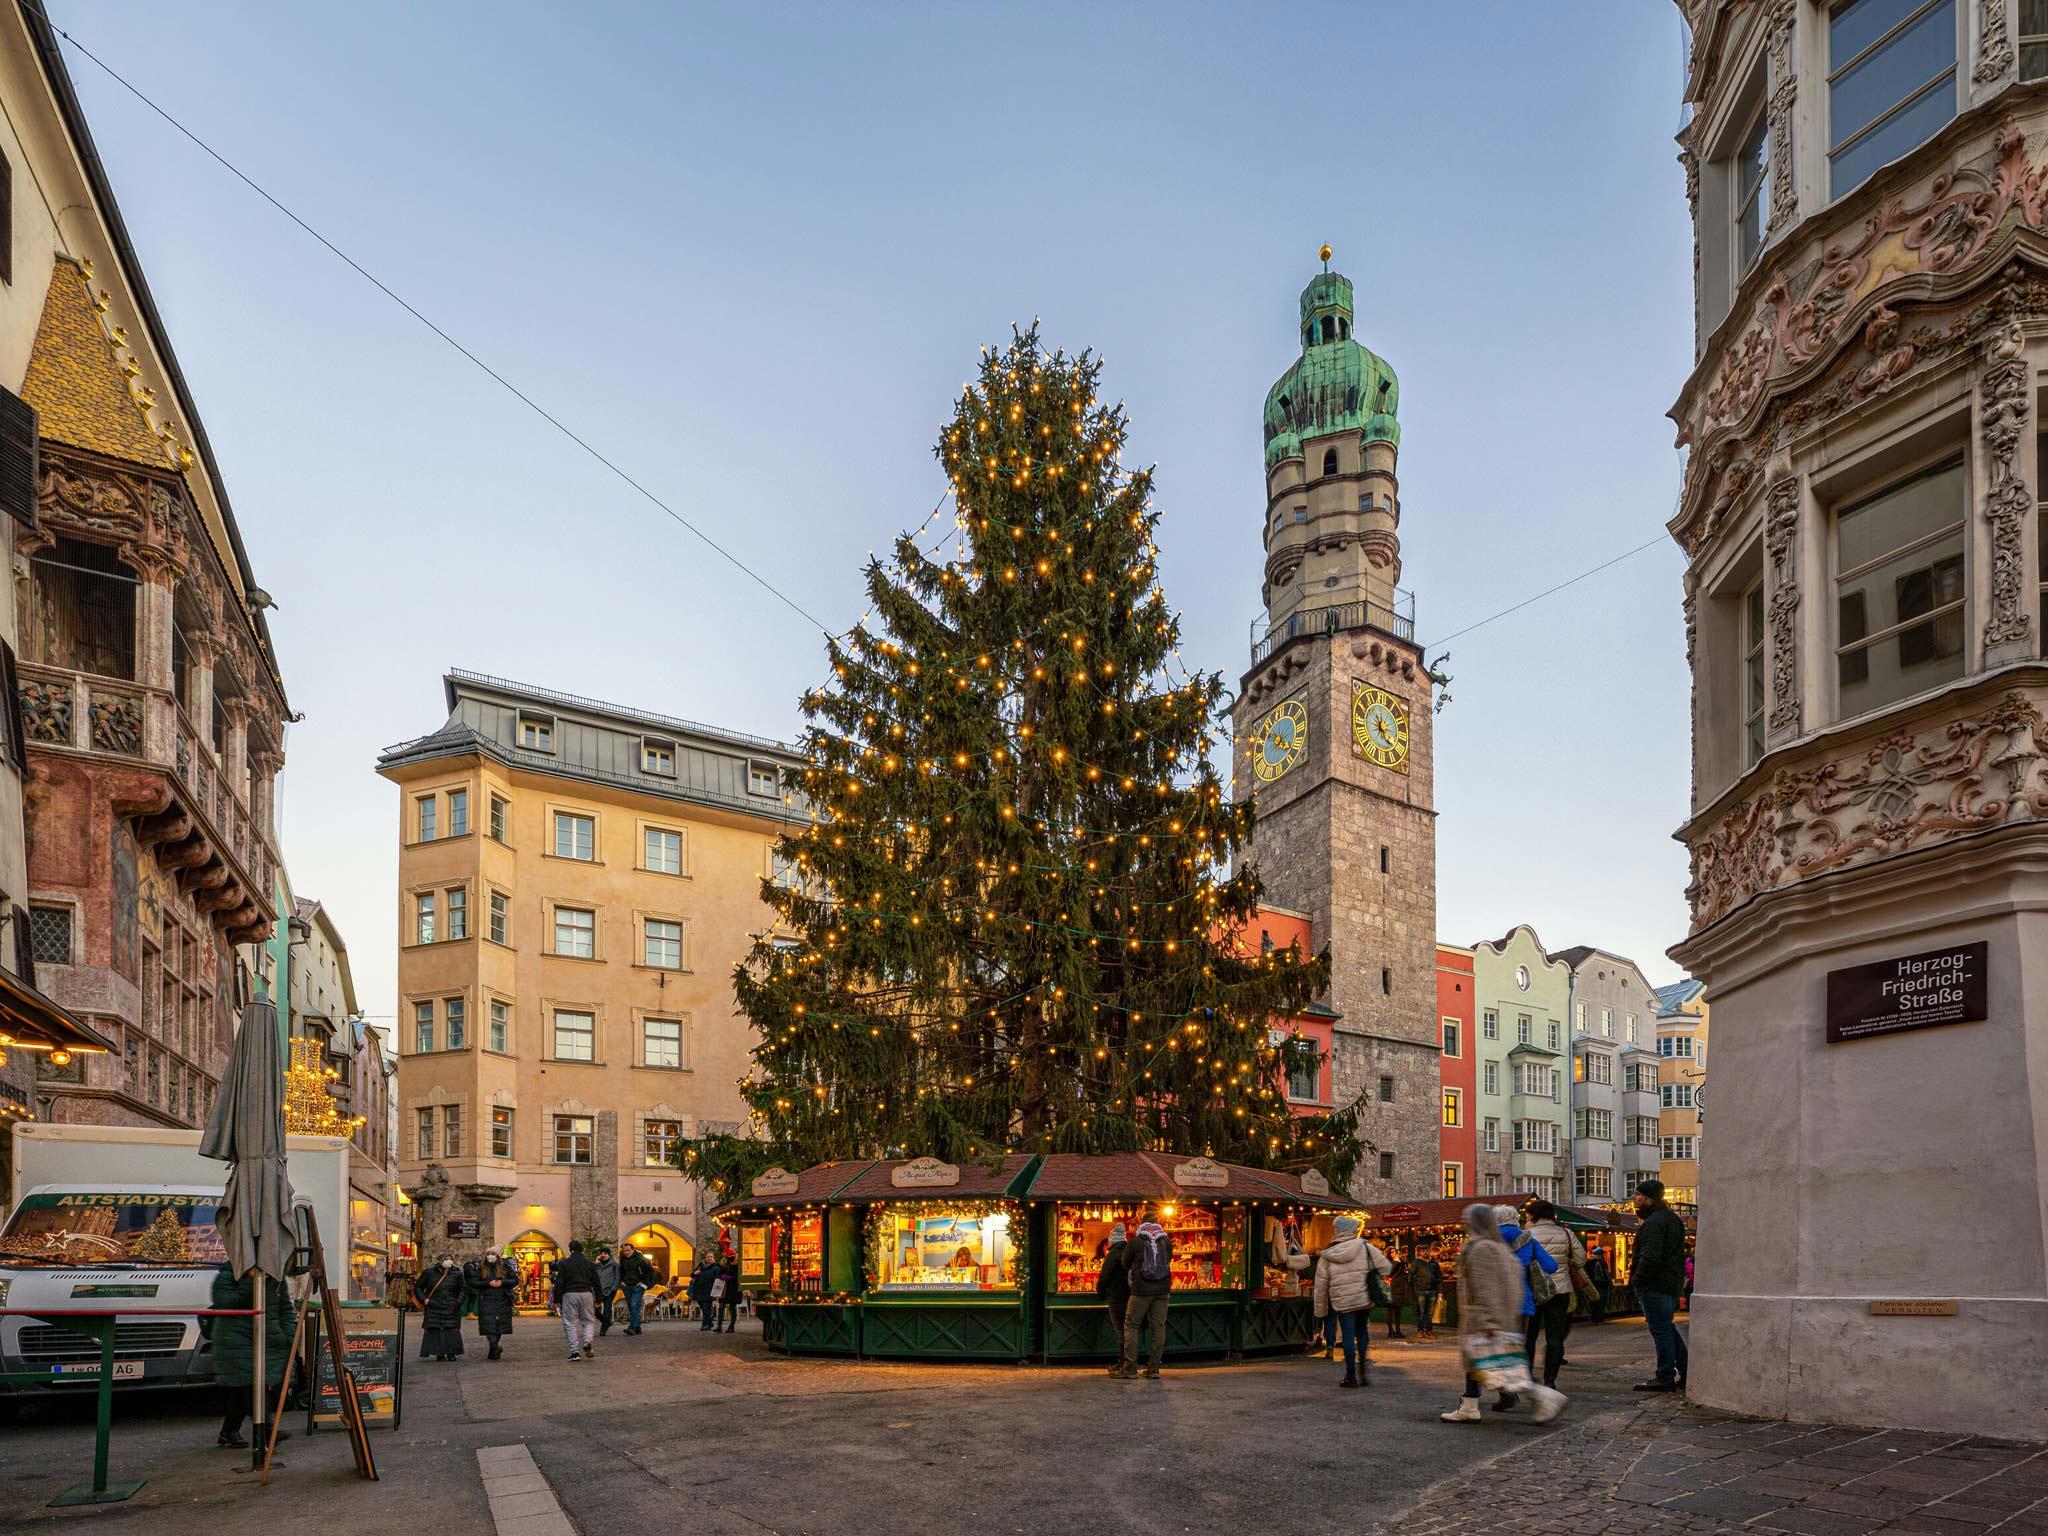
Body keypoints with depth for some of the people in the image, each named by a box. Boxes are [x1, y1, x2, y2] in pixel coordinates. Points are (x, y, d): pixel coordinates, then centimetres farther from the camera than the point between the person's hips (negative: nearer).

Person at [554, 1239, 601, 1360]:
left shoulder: (564, 1264, 2)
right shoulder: (589, 1264, 8)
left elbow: (559, 1283, -3)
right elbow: (596, 1283, 10)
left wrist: (556, 1300, 1)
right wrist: (598, 1300, 15)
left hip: (569, 1295, -1)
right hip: (586, 1294, 2)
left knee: (570, 1323, 4)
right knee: (589, 1321, 11)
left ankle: (574, 1351, -2)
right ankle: (587, 1341, -15)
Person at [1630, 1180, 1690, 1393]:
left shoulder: (1654, 1222, -19)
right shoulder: (1672, 1218, 15)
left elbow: (1650, 1258, -27)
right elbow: (1678, 1253, 21)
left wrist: (1637, 1279, -14)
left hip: (1655, 1285, -10)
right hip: (1673, 1282, 10)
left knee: (1661, 1329, -4)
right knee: (1667, 1328, 18)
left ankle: (1665, 1378, 1)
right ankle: (1686, 1373, 21)